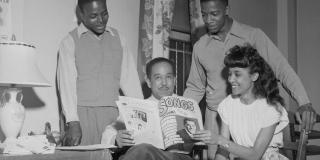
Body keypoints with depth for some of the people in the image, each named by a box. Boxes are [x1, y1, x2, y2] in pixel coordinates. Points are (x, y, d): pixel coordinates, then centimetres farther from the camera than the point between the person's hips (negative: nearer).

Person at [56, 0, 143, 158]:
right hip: (83, 113, -3)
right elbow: (67, 83, -5)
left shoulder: (117, 38, 12)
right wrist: (73, 122, -14)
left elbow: (129, 77, 9)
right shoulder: (70, 41, 2)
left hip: (113, 113, 3)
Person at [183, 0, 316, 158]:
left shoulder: (253, 35, -4)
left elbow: (281, 69, -9)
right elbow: (195, 88, 17)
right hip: (215, 117, 3)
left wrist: (304, 103, -21)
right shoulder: (200, 47, 6)